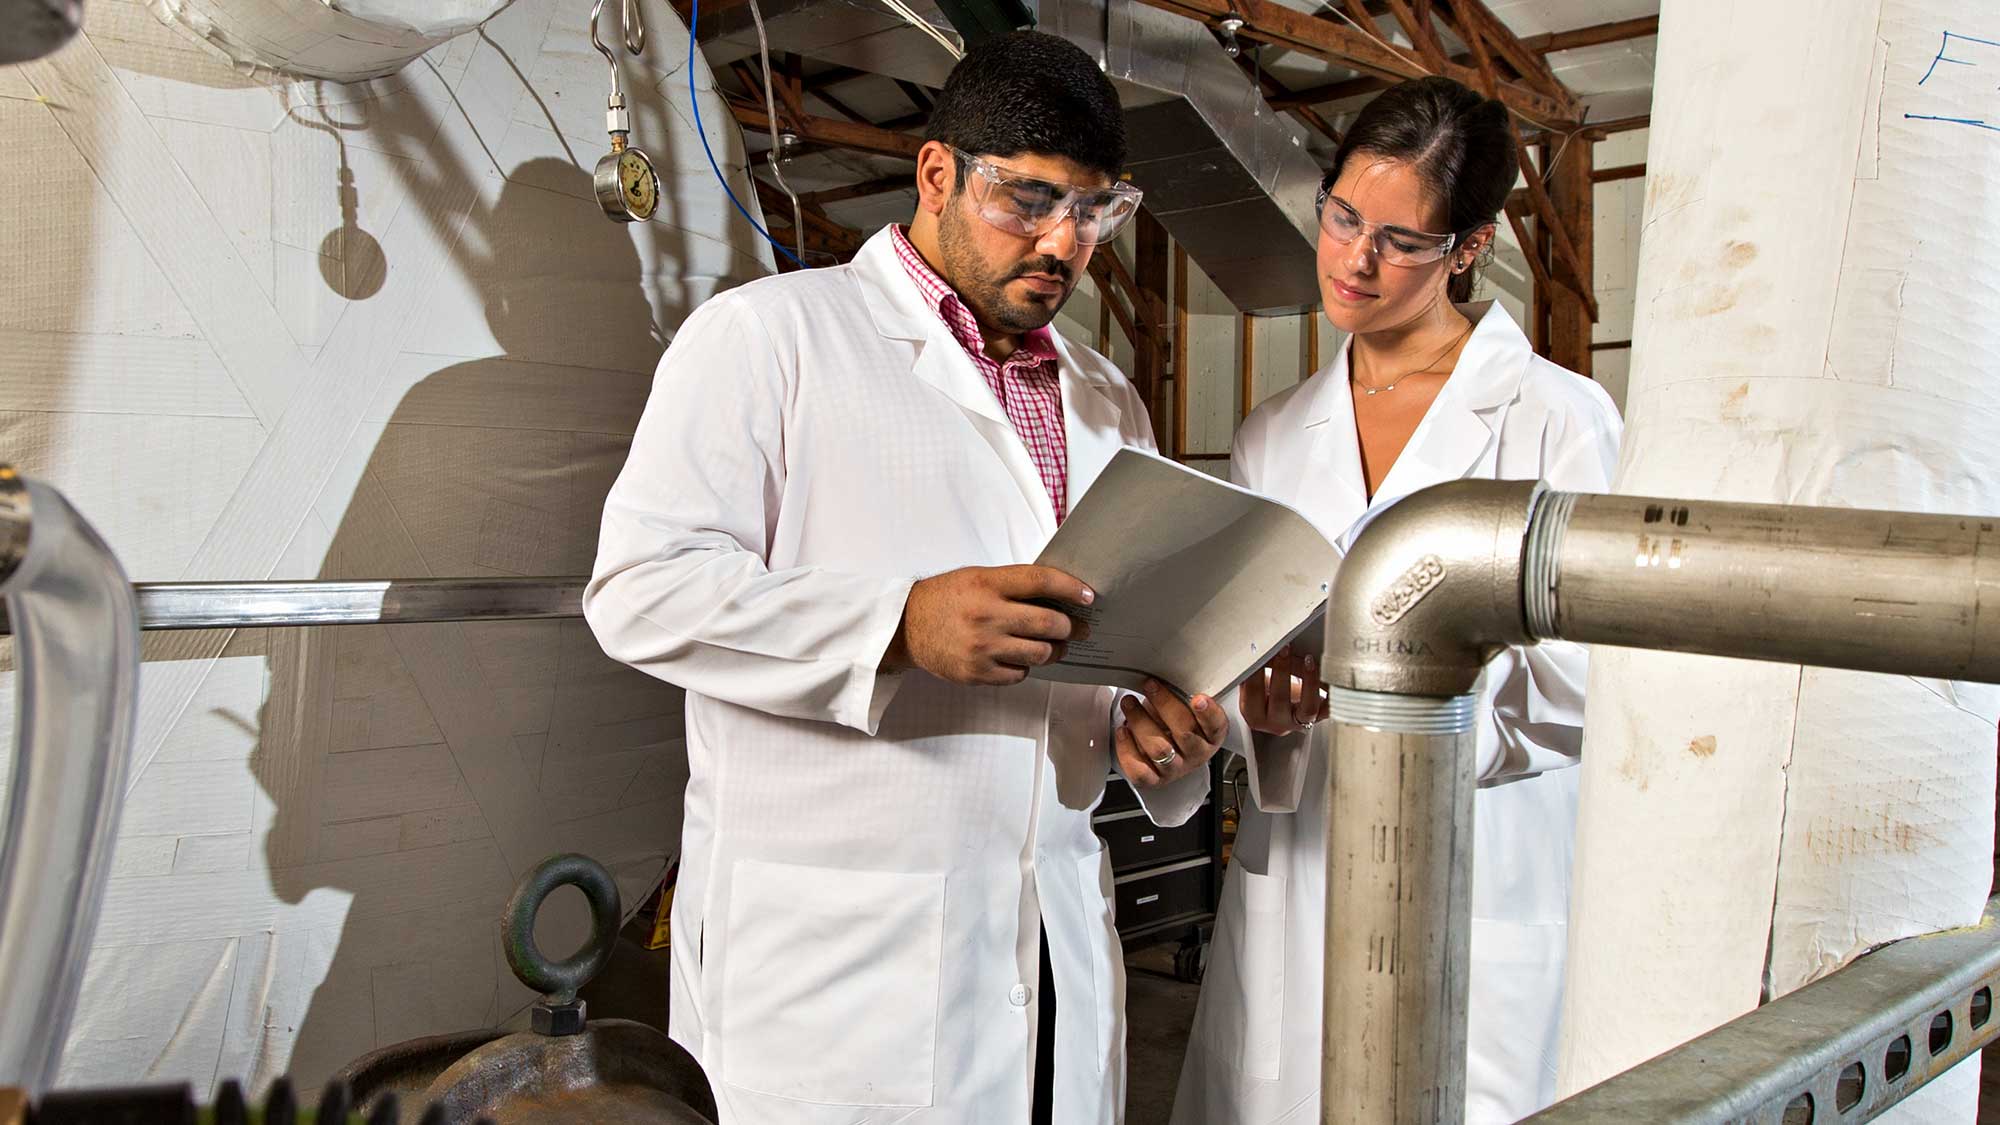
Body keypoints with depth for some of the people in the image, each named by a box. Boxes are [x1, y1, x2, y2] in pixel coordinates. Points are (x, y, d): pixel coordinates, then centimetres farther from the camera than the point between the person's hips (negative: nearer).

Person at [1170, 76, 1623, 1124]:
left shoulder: (1558, 417, -5)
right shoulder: (1273, 437, 11)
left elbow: (1579, 682, -10)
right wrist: (1264, 709, -10)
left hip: (1476, 882, -4)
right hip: (1294, 871, 4)